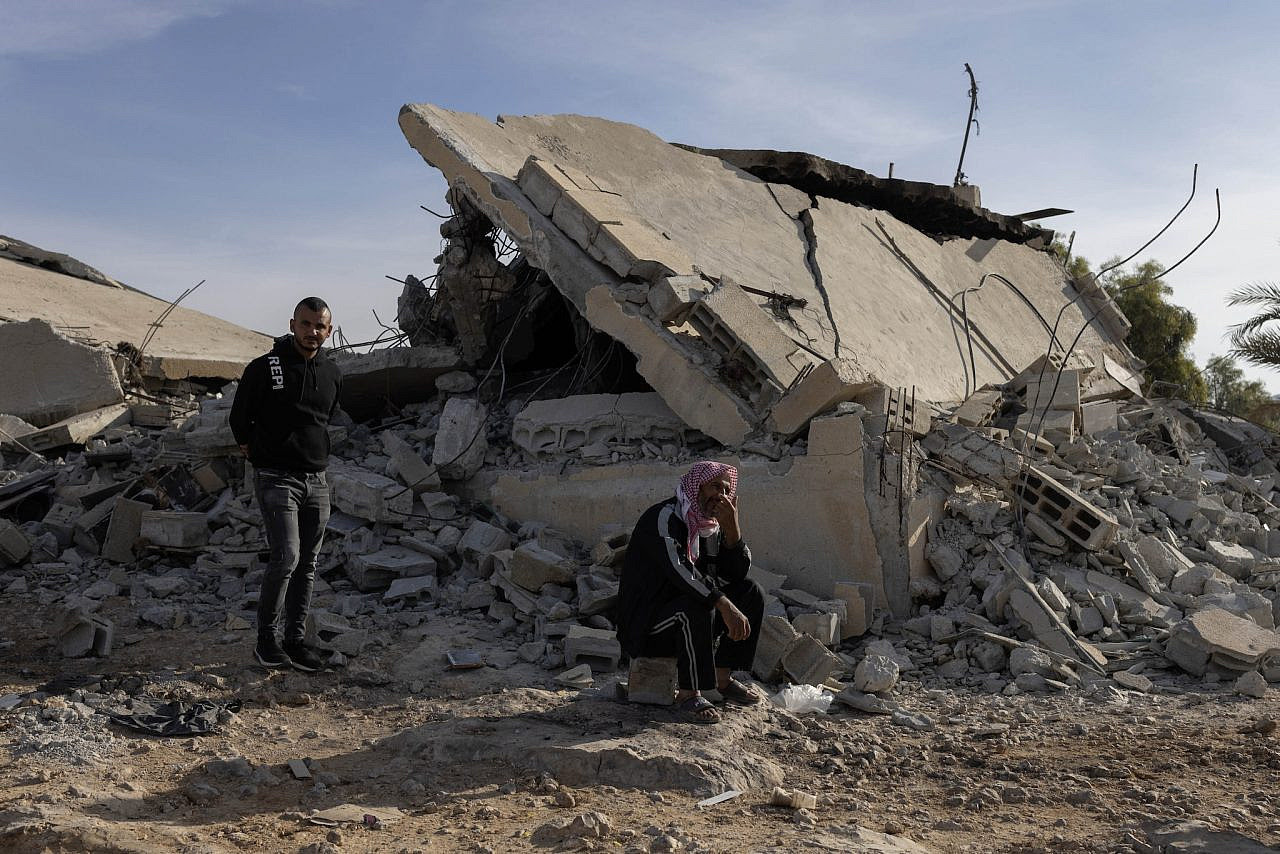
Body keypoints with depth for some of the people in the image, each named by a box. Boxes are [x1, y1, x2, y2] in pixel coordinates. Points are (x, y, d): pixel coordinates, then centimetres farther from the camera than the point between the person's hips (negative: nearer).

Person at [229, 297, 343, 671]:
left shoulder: (332, 374, 8)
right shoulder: (264, 368, -8)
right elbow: (239, 419, 3)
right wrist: (260, 455, 10)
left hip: (317, 482, 6)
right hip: (276, 480, -5)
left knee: (307, 564, 7)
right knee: (286, 557, -14)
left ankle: (295, 641, 16)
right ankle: (266, 638, 3)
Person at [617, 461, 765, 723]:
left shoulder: (711, 525, 8)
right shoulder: (663, 517, -18)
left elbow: (736, 575, -1)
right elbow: (677, 570, -33)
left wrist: (731, 528, -15)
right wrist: (724, 605, -39)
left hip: (686, 616, 8)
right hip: (645, 626, -8)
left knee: (752, 592, -2)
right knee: (696, 608, -36)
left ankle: (723, 678, 2)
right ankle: (688, 695, -23)